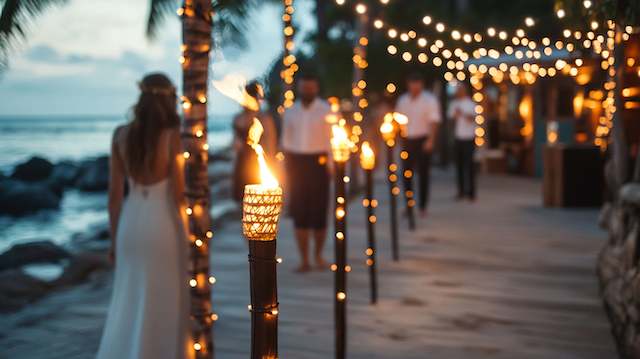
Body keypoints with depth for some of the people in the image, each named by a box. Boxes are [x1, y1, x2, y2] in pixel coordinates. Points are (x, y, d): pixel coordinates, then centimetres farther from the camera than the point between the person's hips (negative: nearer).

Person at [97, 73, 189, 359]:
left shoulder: (121, 134, 0)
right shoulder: (173, 136, -11)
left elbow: (115, 193, 3)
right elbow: (179, 194, -12)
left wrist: (115, 238, 10)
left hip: (131, 222, 4)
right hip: (164, 223, -4)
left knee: (128, 303, 18)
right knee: (164, 305, 9)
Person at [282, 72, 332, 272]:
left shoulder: (326, 111, -1)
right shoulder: (291, 112, 9)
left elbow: (331, 140, -2)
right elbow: (286, 142, 12)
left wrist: (329, 167, -10)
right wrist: (286, 170, 7)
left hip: (318, 162, -2)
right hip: (295, 162, 2)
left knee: (318, 211, 2)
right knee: (299, 213, -1)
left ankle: (318, 255, 23)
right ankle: (304, 261, 4)